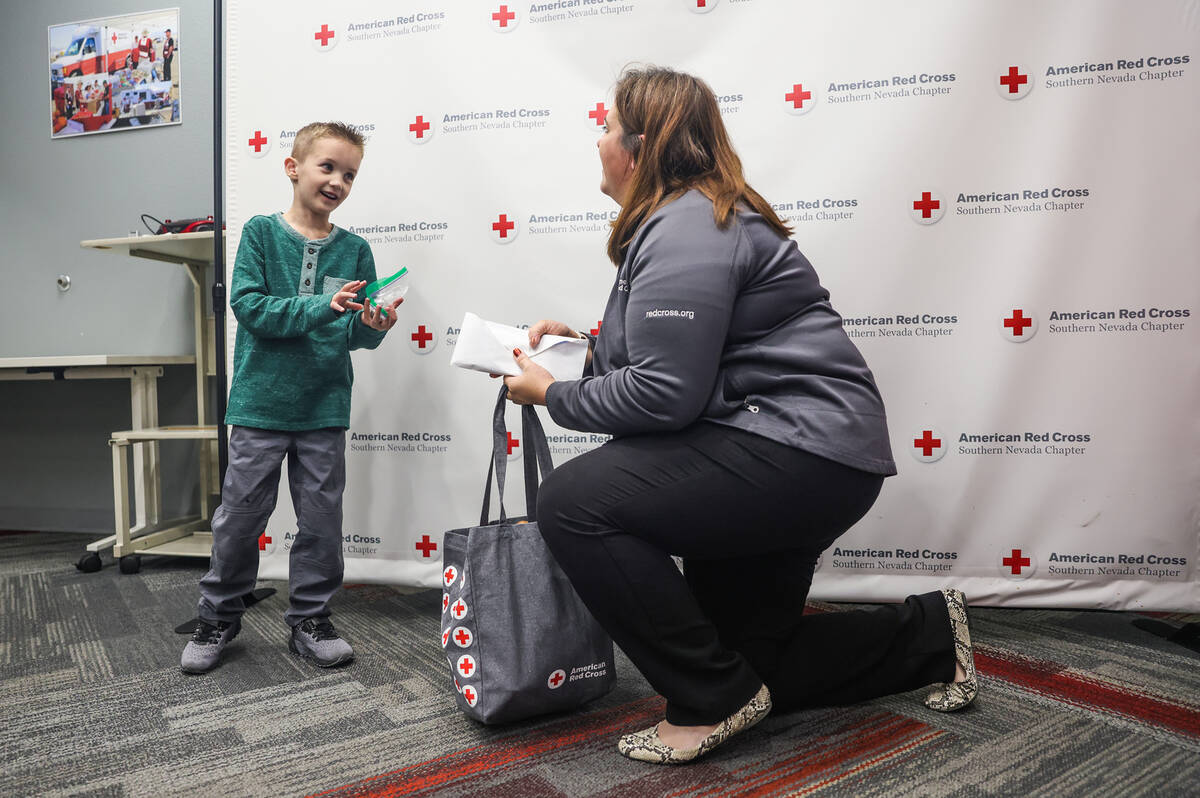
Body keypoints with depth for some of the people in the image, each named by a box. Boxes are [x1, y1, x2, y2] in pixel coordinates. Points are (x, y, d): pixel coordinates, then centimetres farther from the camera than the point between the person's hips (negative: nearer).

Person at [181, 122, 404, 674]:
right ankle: (218, 617, 26)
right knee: (240, 514, 7)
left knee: (321, 517, 7)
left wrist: (370, 325, -18)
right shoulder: (261, 232, 0)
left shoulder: (354, 250, 6)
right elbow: (249, 307, -12)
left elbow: (356, 334, 5)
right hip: (261, 401, -2)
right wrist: (323, 307, -22)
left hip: (325, 406, 2)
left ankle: (310, 618, 23)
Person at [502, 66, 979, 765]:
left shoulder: (685, 230, -17)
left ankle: (715, 699, -9)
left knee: (574, 500, -22)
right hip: (788, 453, 11)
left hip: (801, 452, -11)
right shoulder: (692, 215, 17)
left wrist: (553, 395, -10)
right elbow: (675, 353, 22)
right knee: (747, 660, 17)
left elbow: (664, 394, -23)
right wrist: (587, 344, 13)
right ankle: (927, 635, 30)